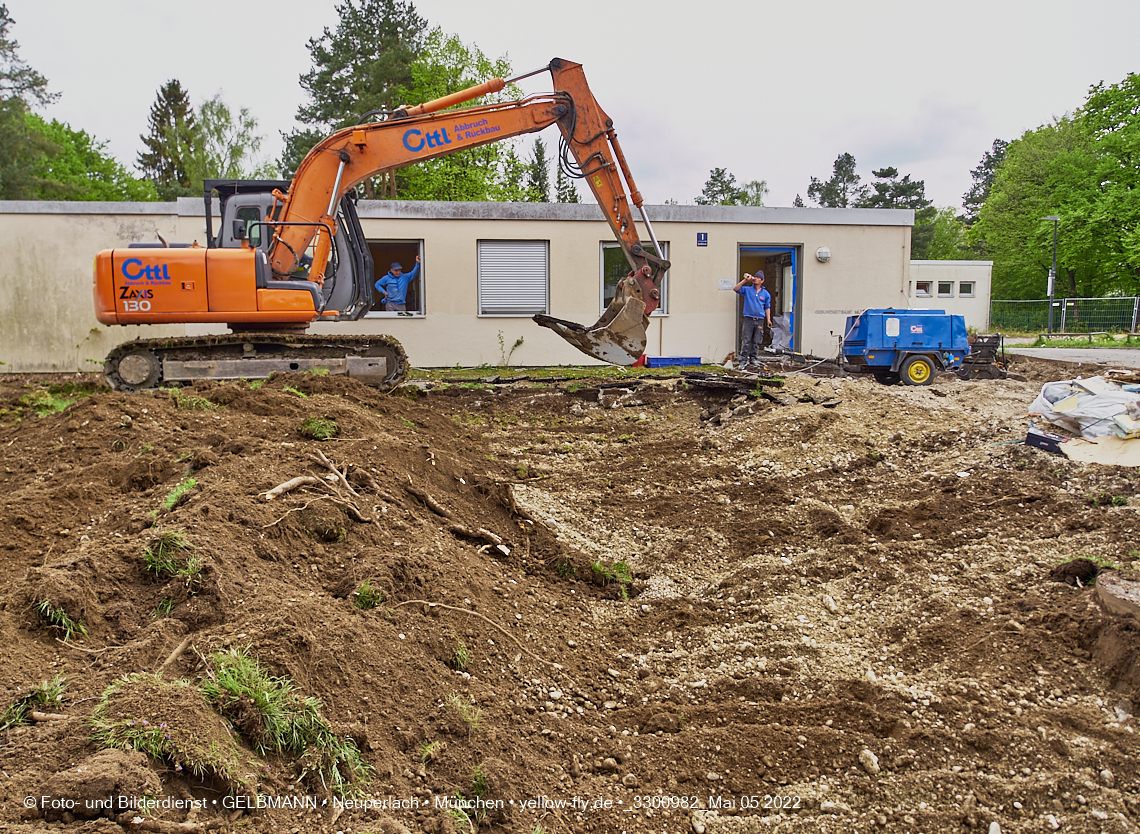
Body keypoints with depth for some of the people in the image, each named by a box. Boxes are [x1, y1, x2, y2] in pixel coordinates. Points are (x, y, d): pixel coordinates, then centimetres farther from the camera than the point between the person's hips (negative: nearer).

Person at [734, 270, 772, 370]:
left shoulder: (766, 294, 10)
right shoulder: (747, 290, 7)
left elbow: (767, 308, 13)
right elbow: (736, 289, -6)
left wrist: (768, 320, 6)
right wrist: (745, 280, -10)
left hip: (760, 321, 2)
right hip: (748, 320, -2)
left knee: (756, 343, 6)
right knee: (745, 342, -5)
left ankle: (753, 361, 14)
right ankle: (743, 362, -1)